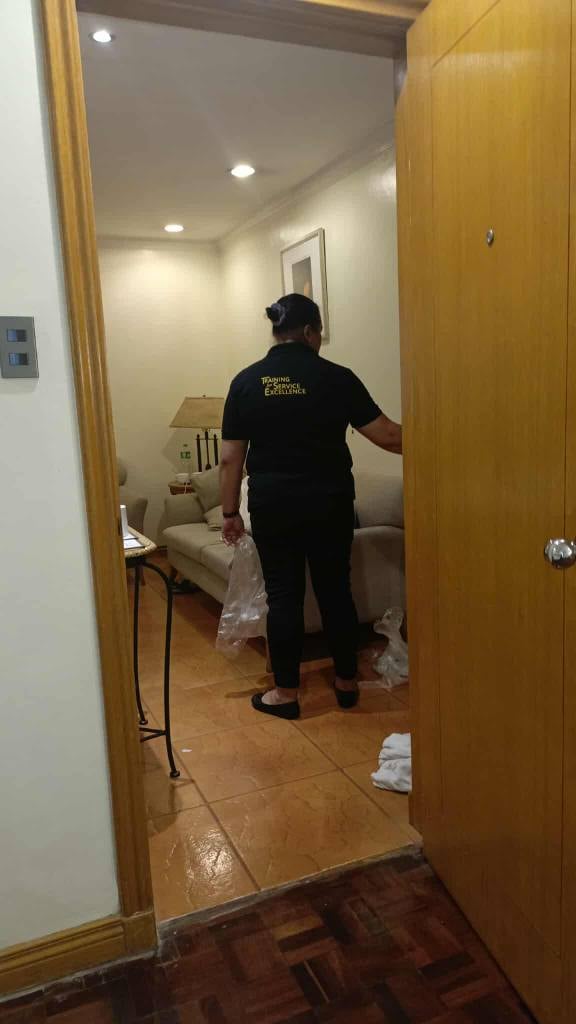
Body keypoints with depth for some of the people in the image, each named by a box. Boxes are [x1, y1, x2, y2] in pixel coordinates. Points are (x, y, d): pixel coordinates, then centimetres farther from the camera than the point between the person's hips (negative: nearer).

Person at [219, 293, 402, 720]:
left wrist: (230, 512, 9)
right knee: (336, 589, 11)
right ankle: (347, 681, 24)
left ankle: (285, 693, 15)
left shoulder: (246, 381, 0)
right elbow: (387, 435, -5)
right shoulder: (337, 377, -5)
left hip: (272, 505, 1)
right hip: (329, 502, 0)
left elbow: (230, 458, 0)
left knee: (283, 594, 7)